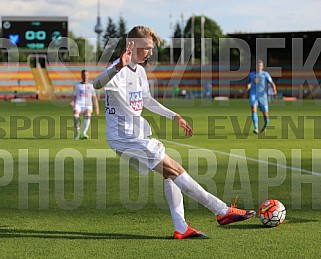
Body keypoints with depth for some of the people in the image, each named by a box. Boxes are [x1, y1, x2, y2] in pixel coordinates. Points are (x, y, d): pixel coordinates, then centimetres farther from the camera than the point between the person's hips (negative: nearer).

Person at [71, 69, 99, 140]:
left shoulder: (91, 86, 18)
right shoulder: (77, 85, 18)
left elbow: (95, 98, 19)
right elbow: (74, 96, 18)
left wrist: (97, 108, 8)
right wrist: (73, 102, -4)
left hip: (87, 105, 0)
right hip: (78, 104, 0)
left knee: (87, 115, -32)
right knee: (75, 116, -28)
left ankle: (83, 134, -33)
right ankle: (77, 131, -4)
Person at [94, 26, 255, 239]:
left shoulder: (139, 71, 14)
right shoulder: (119, 71, -17)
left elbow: (146, 100, 28)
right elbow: (97, 84, -38)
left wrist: (175, 117, 24)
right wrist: (118, 66, -55)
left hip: (139, 134, 10)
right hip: (124, 137, -10)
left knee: (170, 173, 8)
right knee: (175, 169, -10)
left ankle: (181, 228, 9)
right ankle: (222, 211, -6)